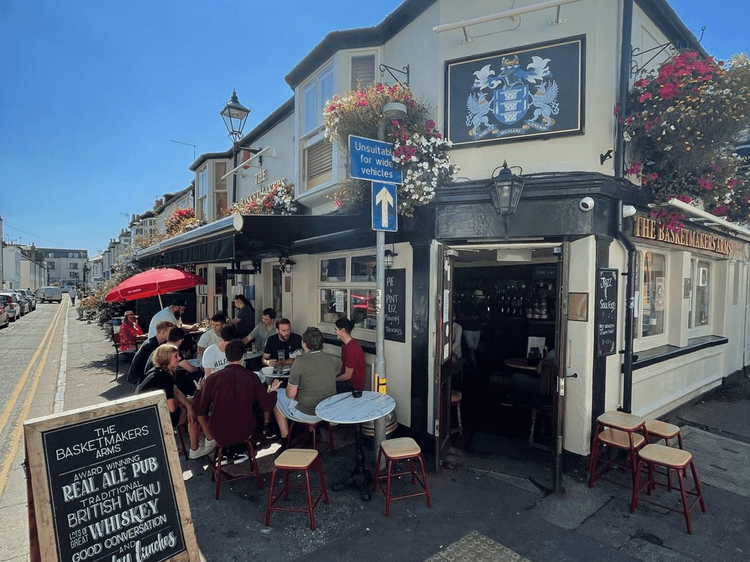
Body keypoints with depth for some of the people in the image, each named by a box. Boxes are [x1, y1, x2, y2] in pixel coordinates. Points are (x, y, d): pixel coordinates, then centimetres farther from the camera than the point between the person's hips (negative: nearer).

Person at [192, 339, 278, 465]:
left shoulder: (213, 378, -13)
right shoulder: (251, 377, -13)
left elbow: (199, 408, -3)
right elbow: (267, 405, -6)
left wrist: (200, 391, 17)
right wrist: (272, 392, 15)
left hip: (219, 434, 0)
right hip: (245, 433, 0)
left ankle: (225, 454, 25)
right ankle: (237, 452, 27)